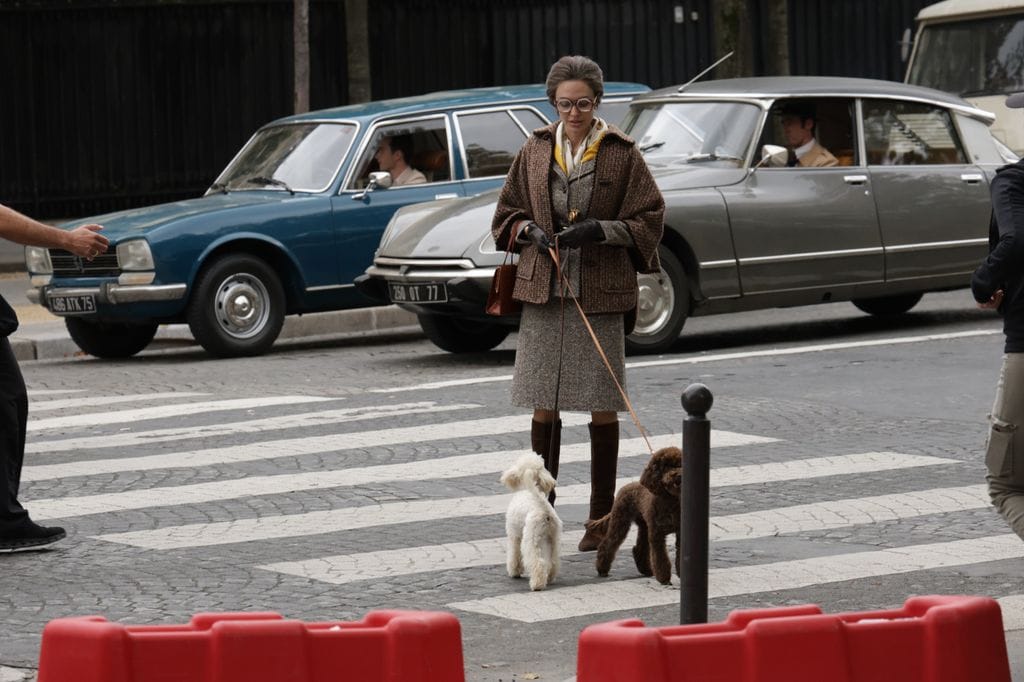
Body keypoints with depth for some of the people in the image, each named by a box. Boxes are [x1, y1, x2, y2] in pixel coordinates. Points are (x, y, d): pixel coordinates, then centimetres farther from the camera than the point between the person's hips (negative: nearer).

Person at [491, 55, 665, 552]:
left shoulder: (621, 153, -1)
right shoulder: (535, 151, 8)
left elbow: (649, 221, -1)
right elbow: (506, 214, 16)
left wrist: (600, 229, -16)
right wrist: (529, 230, -6)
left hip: (600, 294, -3)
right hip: (543, 292, 3)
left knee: (602, 407, 1)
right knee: (544, 405, 5)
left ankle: (601, 519, 8)